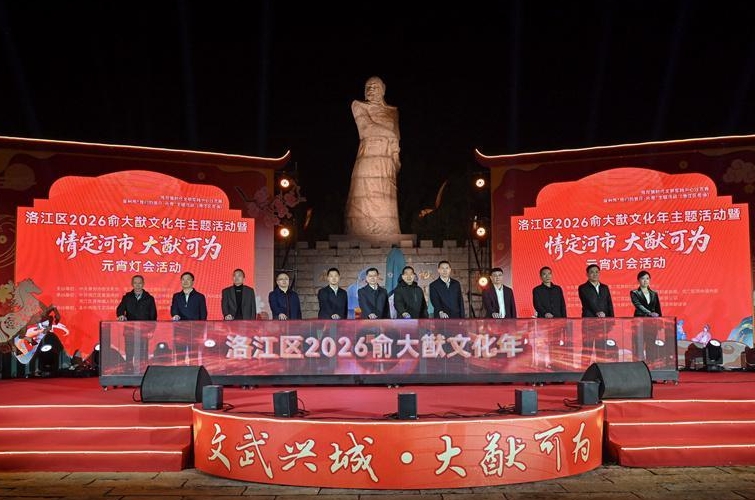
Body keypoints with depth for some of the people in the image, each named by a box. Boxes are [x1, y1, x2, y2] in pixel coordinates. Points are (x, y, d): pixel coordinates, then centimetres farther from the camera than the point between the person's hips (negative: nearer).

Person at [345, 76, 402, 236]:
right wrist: (390, 135, 8)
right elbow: (366, 128, -2)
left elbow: (395, 141, 18)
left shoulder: (393, 111, 22)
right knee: (365, 206, -11)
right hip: (368, 159, -2)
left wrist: (396, 160, 4)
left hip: (387, 162, 3)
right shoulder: (358, 106, 12)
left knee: (385, 209, -7)